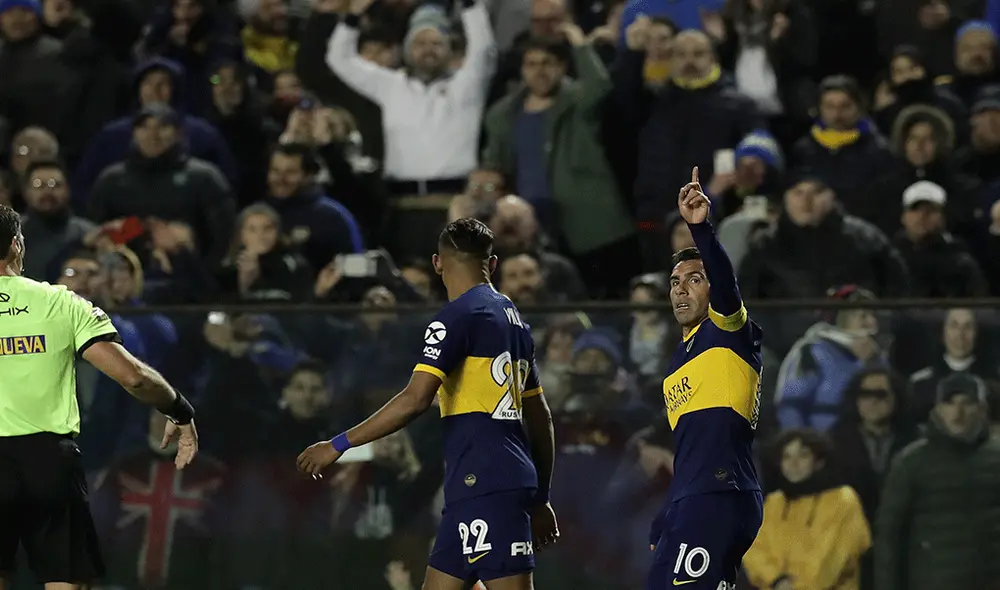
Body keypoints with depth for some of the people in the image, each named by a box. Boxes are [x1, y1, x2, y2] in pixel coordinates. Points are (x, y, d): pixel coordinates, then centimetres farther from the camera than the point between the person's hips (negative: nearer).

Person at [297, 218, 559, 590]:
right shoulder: (514, 319, 17)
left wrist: (339, 445, -11)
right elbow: (540, 417, 21)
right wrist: (540, 499, 27)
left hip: (484, 485, -9)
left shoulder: (458, 316, -8)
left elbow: (415, 399, -17)